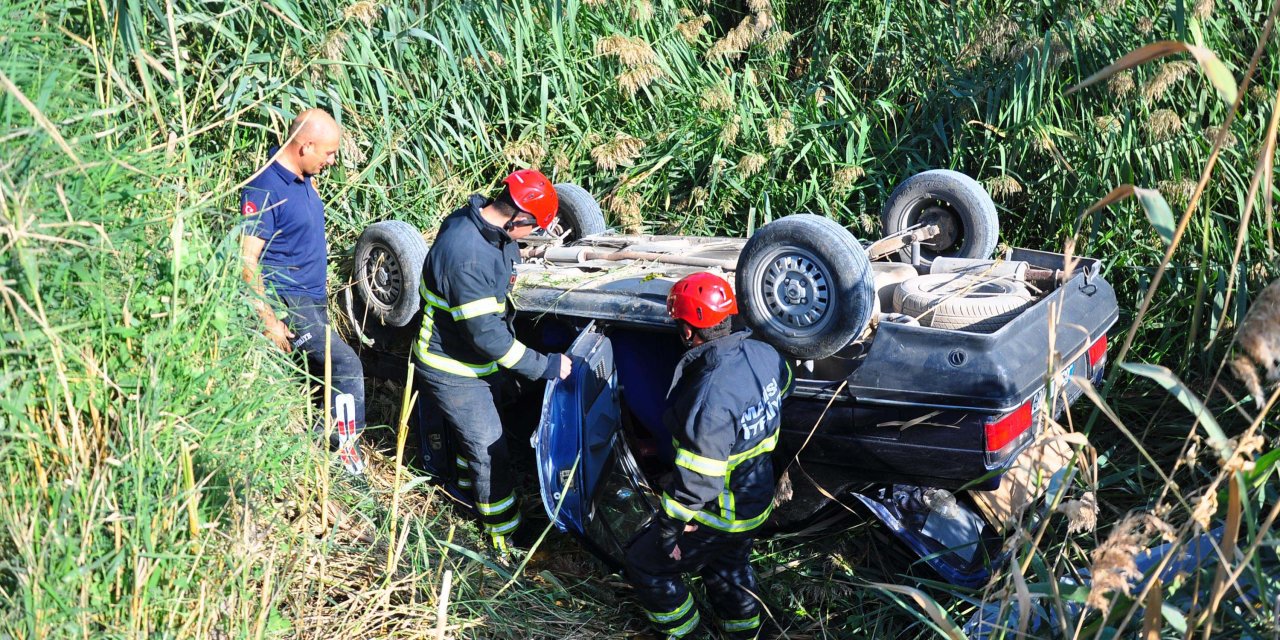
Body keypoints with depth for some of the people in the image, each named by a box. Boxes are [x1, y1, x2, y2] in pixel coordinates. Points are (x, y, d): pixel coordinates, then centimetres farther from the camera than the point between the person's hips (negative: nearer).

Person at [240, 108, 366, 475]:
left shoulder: (303, 179, 8)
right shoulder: (264, 190, -19)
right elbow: (247, 260, -20)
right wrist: (269, 320, -22)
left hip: (313, 300, 9)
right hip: (287, 302, -9)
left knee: (322, 372, 15)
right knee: (347, 365, -15)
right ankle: (346, 445, -4)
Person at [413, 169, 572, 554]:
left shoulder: (490, 228, -9)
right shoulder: (466, 255, -38)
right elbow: (485, 334, -34)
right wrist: (545, 366, -28)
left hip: (480, 362, 9)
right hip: (453, 372, -9)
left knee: (479, 432, 27)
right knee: (489, 449, 3)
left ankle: (470, 490, 52)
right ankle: (506, 536, 19)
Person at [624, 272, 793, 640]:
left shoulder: (709, 397, -37)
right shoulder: (763, 355, -12)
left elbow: (699, 479, -31)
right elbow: (783, 386, 13)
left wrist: (671, 528, -18)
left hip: (718, 517, -8)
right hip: (758, 499, 8)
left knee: (646, 565, 14)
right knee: (729, 567, 32)